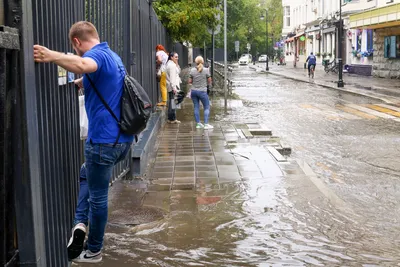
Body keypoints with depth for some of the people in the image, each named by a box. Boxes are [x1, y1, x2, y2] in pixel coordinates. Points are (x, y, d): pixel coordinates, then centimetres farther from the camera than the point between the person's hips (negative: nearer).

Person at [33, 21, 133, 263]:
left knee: (98, 196, 5)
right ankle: (81, 223, 14)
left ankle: (94, 251, 19)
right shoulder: (113, 56, 16)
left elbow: (83, 66, -41)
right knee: (86, 176, 27)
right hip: (121, 137, 9)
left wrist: (52, 56, -53)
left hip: (104, 139, -9)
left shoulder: (97, 54, -14)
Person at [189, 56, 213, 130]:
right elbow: (209, 81, -2)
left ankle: (198, 123, 14)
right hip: (202, 91, -3)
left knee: (196, 107, 11)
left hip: (193, 91, 3)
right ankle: (206, 124, 0)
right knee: (207, 107, 7)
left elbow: (190, 82, 2)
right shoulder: (206, 70, -8)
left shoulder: (192, 70, -2)